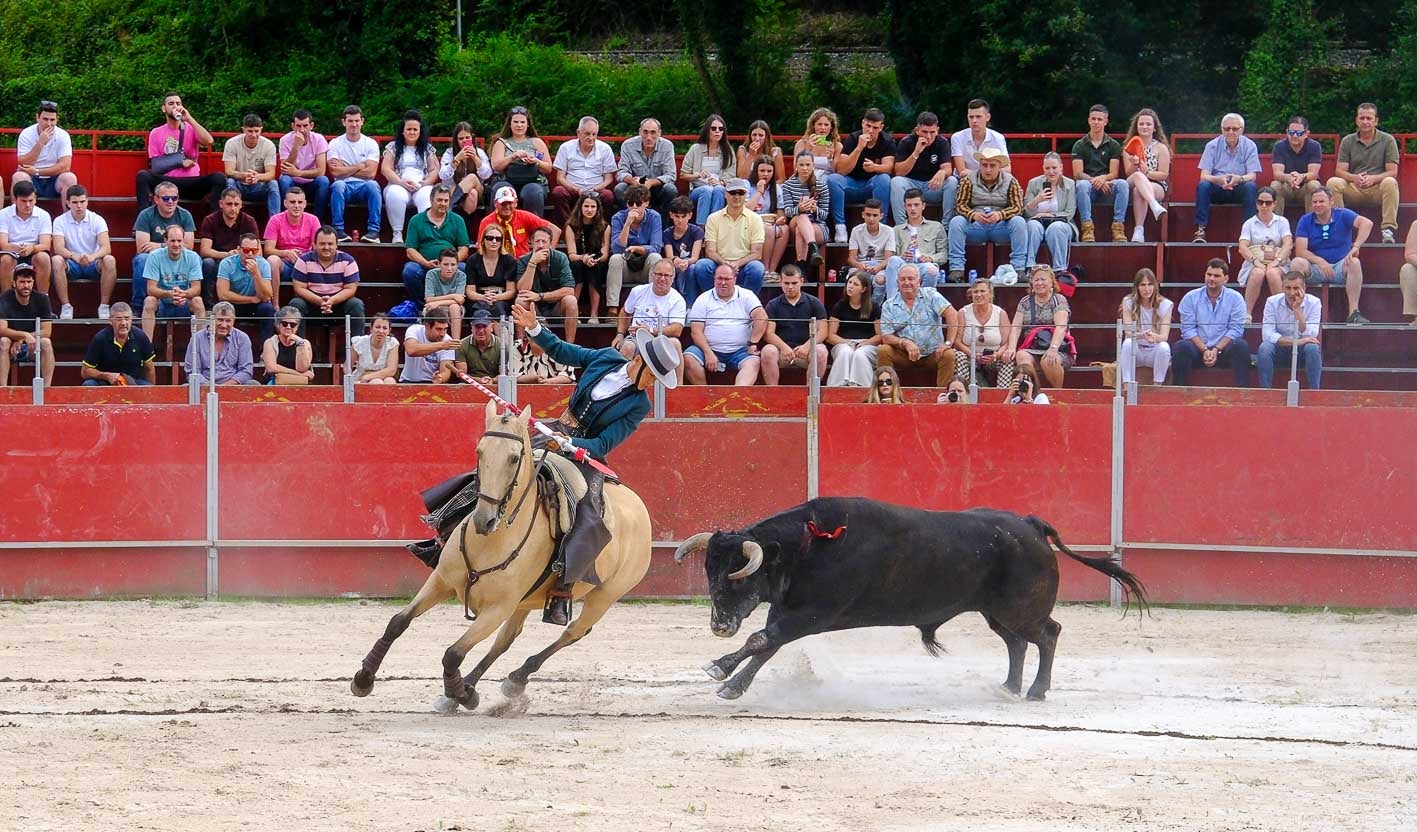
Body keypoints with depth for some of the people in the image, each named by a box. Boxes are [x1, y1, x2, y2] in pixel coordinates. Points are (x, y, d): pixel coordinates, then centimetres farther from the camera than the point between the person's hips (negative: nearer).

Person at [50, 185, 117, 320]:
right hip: (71, 265, 0)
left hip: (93, 264, 0)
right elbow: (58, 248, -17)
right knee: (56, 260, -32)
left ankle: (104, 306, -24)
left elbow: (106, 248, -16)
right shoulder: (60, 221, -3)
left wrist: (92, 257, -38)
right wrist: (75, 257, -38)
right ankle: (65, 306, -25)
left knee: (110, 260, -32)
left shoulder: (97, 220, -3)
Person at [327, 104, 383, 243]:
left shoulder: (371, 144, 5)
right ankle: (338, 230, -32)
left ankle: (373, 230, -32)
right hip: (344, 187, 0)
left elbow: (370, 173, -7)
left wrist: (345, 170, -6)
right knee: (338, 185, -35)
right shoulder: (335, 144, 5)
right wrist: (359, 166, -4)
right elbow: (335, 172, -8)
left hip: (363, 186, 0)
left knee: (373, 184, -34)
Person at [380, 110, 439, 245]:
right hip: (399, 185, -1)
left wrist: (426, 183, -10)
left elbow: (434, 170, 12)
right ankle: (397, 234, -34)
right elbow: (385, 169, 3)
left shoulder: (428, 149, 18)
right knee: (396, 195, -38)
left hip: (422, 187, 1)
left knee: (427, 197, -36)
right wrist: (401, 182, -13)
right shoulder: (393, 147, 13)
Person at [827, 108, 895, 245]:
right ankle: (840, 227, -29)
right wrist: (859, 148, -26)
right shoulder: (852, 140, -6)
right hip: (852, 185, 0)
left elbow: (888, 167, -17)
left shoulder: (887, 142, -2)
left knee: (884, 179, -33)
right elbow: (841, 170, -16)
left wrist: (874, 167, -40)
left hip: (872, 185, 0)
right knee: (832, 179, -29)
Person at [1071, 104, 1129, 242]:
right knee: (1082, 185, -36)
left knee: (1122, 184, -31)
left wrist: (1103, 178, -21)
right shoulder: (1079, 145, 9)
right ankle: (1087, 228, -40)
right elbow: (1077, 174, -1)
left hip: (1106, 186, 1)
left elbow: (1114, 174, 2)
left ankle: (1118, 227, -34)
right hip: (1088, 183, -1)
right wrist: (1094, 180, -19)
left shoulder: (1114, 145, 11)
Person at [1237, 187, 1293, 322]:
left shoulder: (1282, 221, 15)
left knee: (1272, 273, -38)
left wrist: (1277, 260, -19)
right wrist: (1254, 260, -20)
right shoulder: (1249, 223, 15)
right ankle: (1246, 314, -41)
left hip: (1278, 263, 0)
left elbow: (1288, 244, 0)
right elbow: (1242, 247, 1)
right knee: (1258, 273, -37)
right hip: (1255, 263, 0)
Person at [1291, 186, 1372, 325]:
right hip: (1315, 268, 1)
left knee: (1354, 263, -33)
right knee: (1296, 263, -28)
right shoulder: (1305, 221, 4)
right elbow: (1300, 251, -7)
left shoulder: (1342, 215, 0)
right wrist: (1320, 261, -24)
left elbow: (1367, 223, -18)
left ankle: (1353, 313, -36)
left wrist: (1356, 247, -33)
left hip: (1341, 265, -1)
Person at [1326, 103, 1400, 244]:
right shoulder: (1347, 141, 10)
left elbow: (1392, 172, -3)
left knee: (1390, 182, -34)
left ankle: (1389, 229, -35)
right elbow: (1340, 171, 2)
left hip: (1377, 188, -2)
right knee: (1333, 182, -26)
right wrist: (1354, 178, -21)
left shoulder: (1388, 140, 4)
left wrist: (1373, 178, -23)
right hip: (1353, 189, 2)